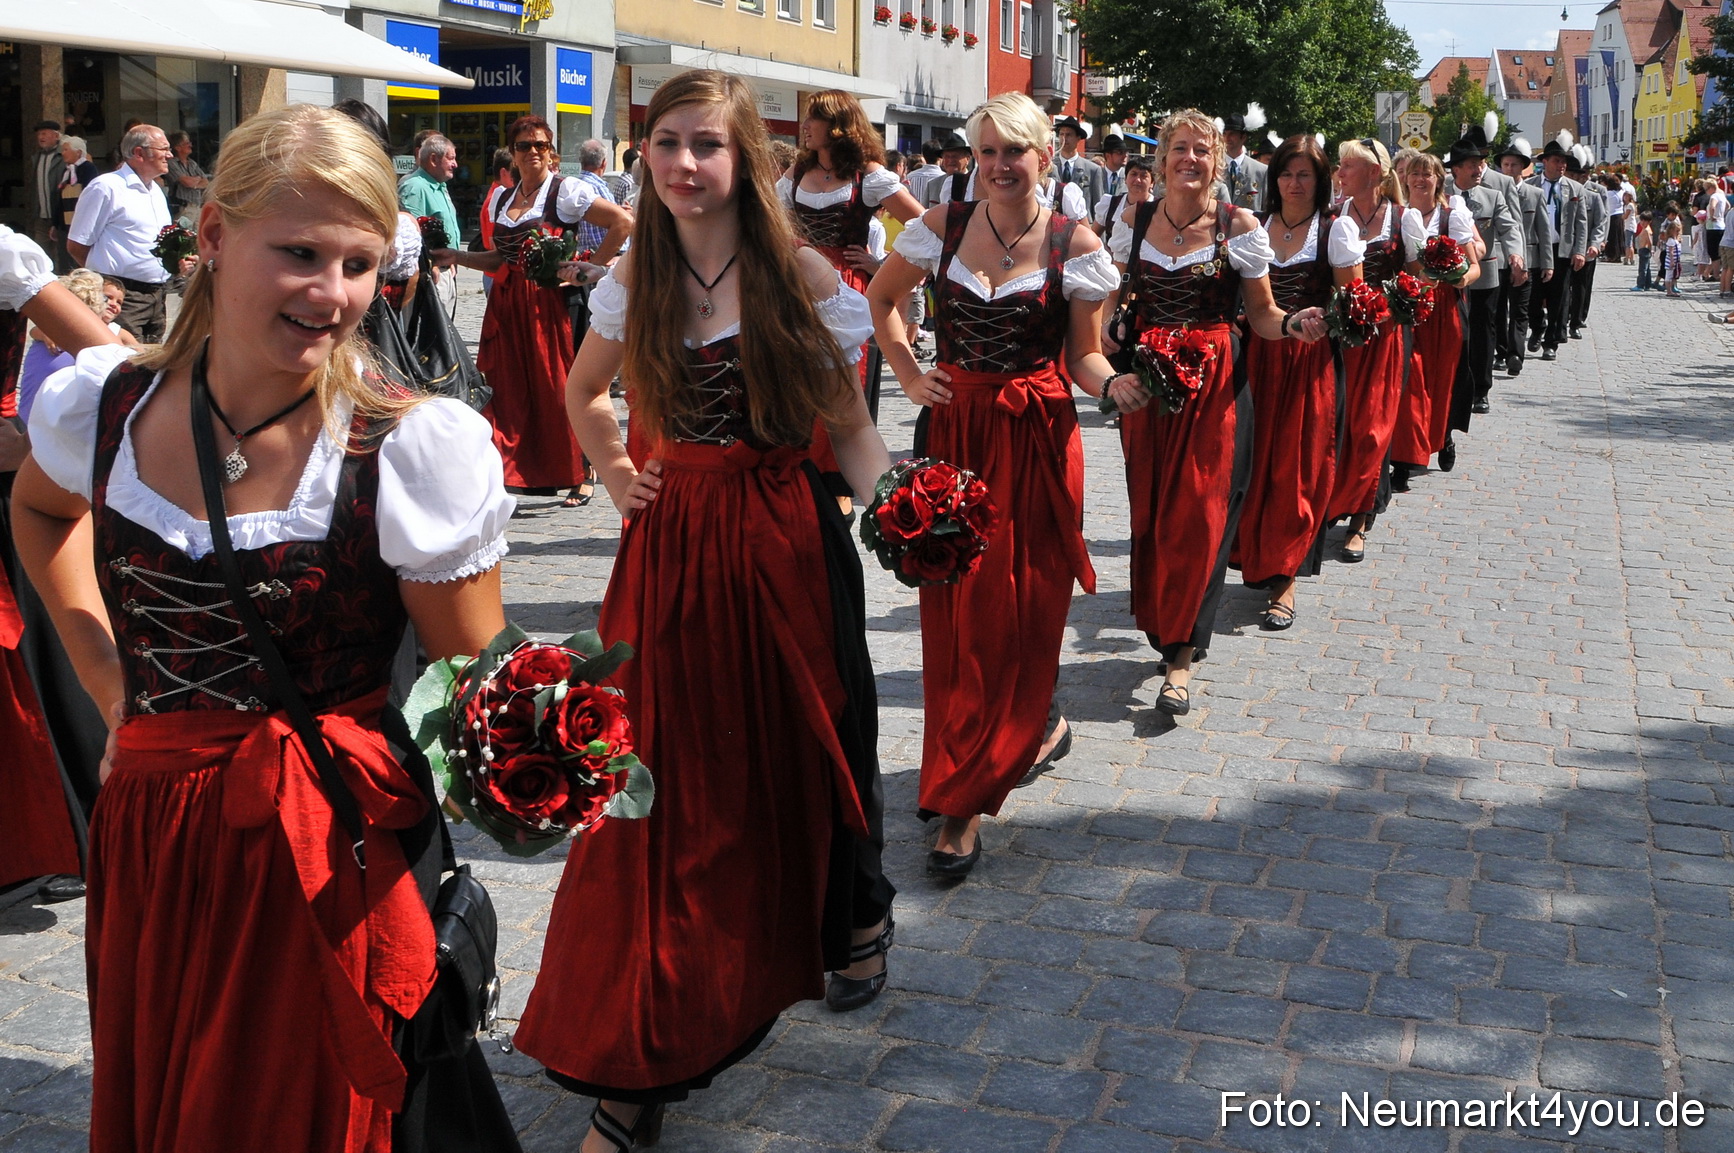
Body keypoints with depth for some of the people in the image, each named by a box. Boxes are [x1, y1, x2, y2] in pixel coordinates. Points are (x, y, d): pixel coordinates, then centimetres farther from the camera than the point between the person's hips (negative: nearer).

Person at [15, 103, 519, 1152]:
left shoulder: (413, 450, -17)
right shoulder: (104, 406, -5)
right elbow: (43, 509, 20)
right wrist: (113, 684, 11)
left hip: (330, 865, -4)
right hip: (145, 843, 4)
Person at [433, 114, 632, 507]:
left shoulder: (566, 191, -3)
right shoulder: (501, 198, 17)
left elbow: (623, 221, -10)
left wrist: (593, 267, -10)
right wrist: (457, 257, 10)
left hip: (549, 302, -5)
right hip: (506, 304, 6)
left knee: (558, 388, -4)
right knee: (505, 388, 0)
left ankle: (581, 476, 6)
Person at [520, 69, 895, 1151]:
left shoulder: (802, 277, -5)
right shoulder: (633, 281, 5)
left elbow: (850, 423, -1)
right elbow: (586, 393, 23)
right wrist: (616, 475, 7)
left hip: (784, 541, -2)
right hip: (668, 551, 2)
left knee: (809, 747, 13)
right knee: (662, 774, 2)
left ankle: (857, 921, 45)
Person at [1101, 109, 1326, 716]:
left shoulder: (1239, 225, -2)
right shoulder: (1135, 220, 5)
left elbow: (1261, 315, 1)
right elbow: (1114, 304, 14)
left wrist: (1294, 324, -20)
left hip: (1214, 383, -3)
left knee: (1199, 513, -6)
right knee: (1149, 511, 7)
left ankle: (1181, 656, -2)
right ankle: (1164, 626, 25)